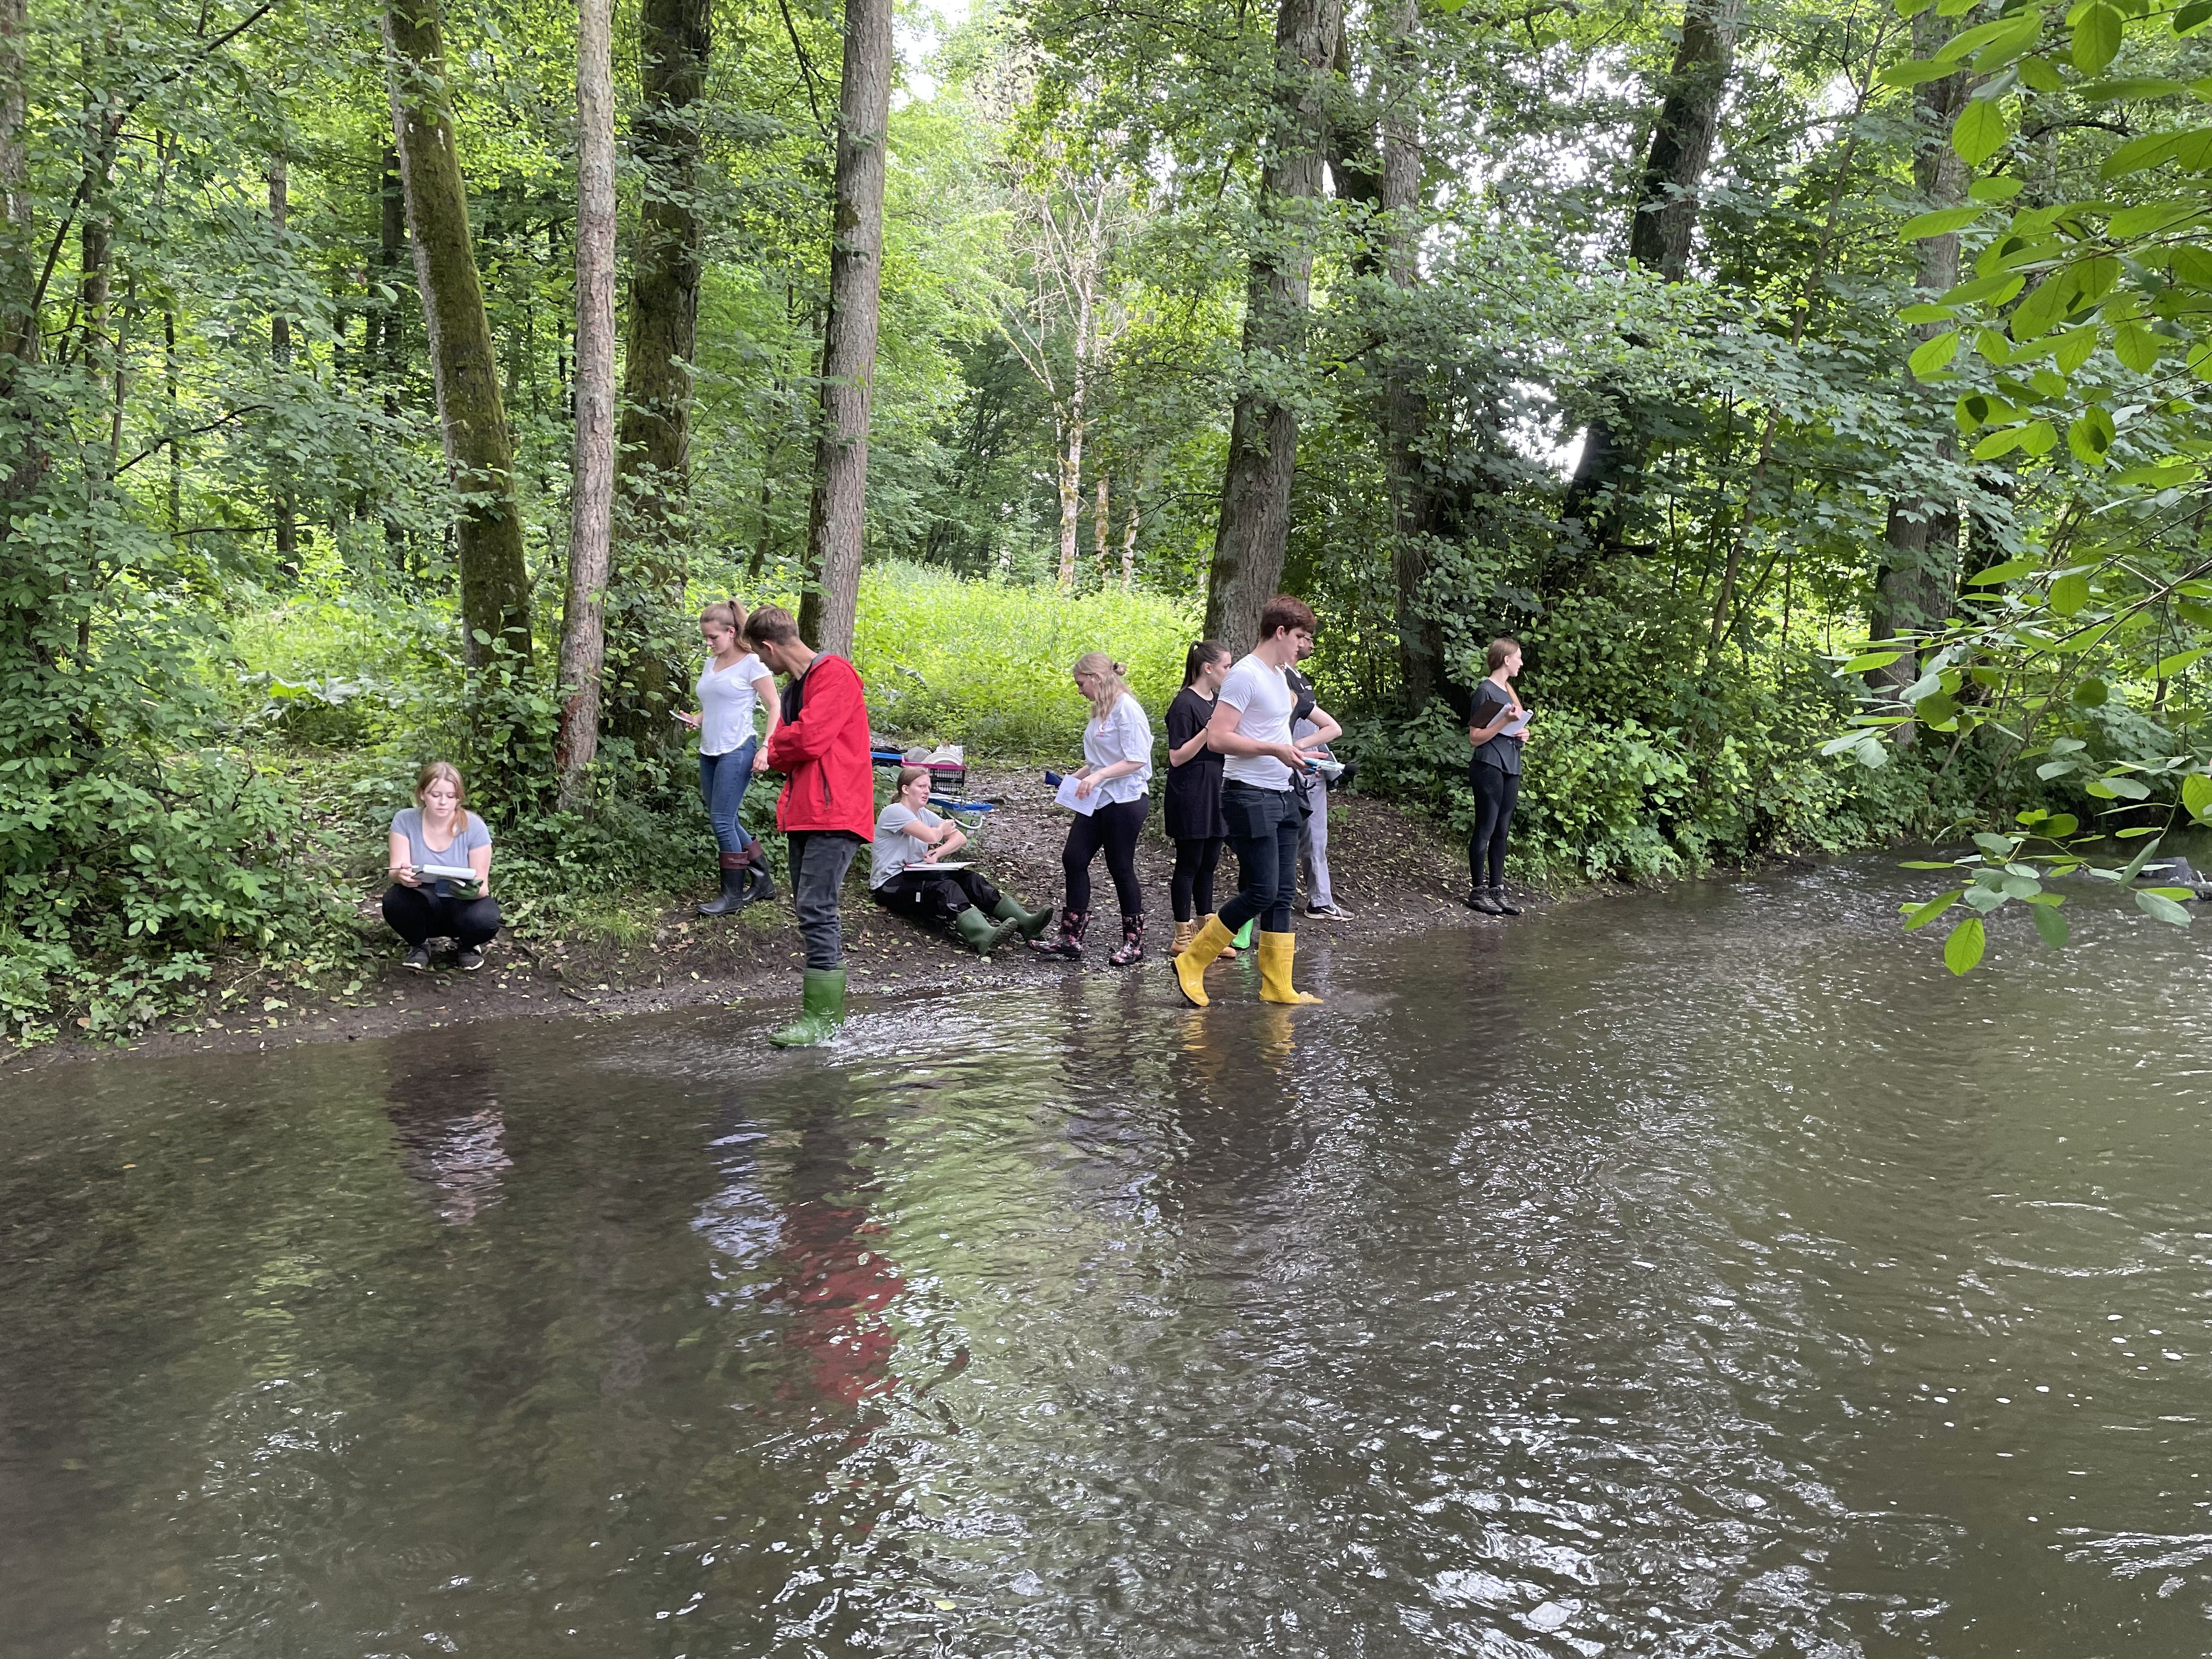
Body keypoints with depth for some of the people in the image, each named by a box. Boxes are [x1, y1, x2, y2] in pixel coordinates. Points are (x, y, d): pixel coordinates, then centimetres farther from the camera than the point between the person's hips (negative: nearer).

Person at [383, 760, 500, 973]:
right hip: (424, 907, 1)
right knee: (394, 901, -32)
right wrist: (402, 876, -41)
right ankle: (418, 945, 2)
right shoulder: (405, 820, -13)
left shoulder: (474, 826, -16)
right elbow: (395, 872, -16)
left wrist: (473, 890, -40)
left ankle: (467, 945, 5)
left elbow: (482, 887, -15)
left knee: (484, 920, -35)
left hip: (463, 904, -1)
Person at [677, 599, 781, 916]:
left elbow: (774, 707, -8)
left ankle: (733, 893, 4)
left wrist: (766, 749, -18)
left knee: (722, 820, -8)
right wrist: (695, 719, 3)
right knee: (724, 820, 10)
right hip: (709, 752, 8)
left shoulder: (751, 663, -7)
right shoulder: (711, 663, 14)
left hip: (737, 751, -8)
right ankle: (762, 881, 21)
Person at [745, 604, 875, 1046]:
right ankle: (827, 1009, 18)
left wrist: (776, 747, 0)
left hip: (834, 815, -10)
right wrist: (780, 754, -2)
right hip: (803, 815, 10)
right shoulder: (795, 685, 22)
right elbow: (782, 752, 21)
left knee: (816, 910, -14)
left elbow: (810, 739, -19)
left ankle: (820, 1021, -12)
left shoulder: (834, 674, -9)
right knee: (811, 911, 11)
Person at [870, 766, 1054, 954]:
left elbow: (960, 838, 9)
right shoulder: (894, 812, -10)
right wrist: (942, 829, 2)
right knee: (946, 887, -34)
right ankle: (984, 937, -61)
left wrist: (937, 854, -10)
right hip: (890, 885, -8)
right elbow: (931, 836, -22)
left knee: (970, 879, -14)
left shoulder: (924, 814, 16)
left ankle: (1024, 922, -29)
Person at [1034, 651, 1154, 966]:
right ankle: (1070, 939, 9)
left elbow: (1137, 760, -21)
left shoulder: (1126, 708, -15)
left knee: (1121, 867, 0)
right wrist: (1076, 778, 12)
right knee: (1073, 858, 4)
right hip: (1097, 800, 9)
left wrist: (1098, 776, -26)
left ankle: (1134, 942, 15)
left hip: (1125, 800, -9)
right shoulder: (1101, 710, 13)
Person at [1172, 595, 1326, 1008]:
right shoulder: (1245, 675, -13)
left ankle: (1278, 987, 13)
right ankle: (1191, 964, 1)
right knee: (1262, 891, -12)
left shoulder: (1279, 675, 16)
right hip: (1250, 797, -9)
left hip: (1281, 796, 9)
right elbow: (1218, 738, -19)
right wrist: (1275, 749, -21)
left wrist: (1297, 755, 15)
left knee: (1282, 893, 8)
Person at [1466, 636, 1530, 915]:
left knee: (1502, 832, 9)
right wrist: (1506, 721, -21)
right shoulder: (1486, 691, -10)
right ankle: (1479, 892, 3)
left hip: (1511, 768, 8)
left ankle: (1497, 890, 13)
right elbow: (1475, 737, -12)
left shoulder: (1509, 690, 16)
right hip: (1489, 768, -8)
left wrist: (1523, 733, 5)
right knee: (1485, 830, -3)